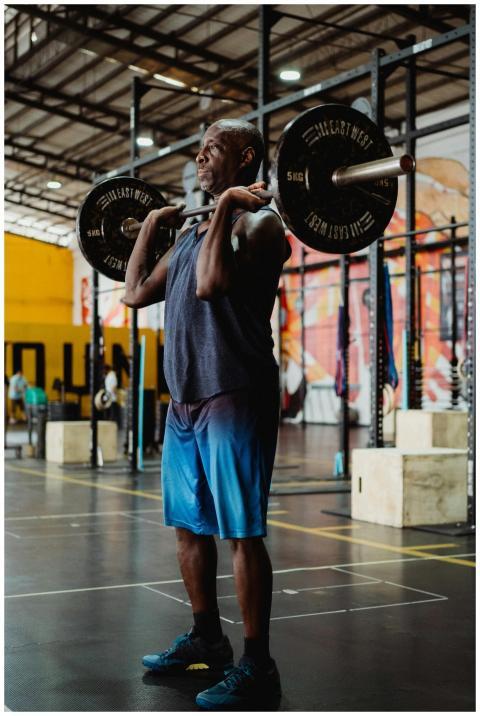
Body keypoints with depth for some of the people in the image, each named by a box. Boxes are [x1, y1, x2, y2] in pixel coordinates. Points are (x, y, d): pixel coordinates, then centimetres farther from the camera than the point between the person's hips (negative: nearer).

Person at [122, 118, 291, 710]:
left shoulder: (257, 221, -7)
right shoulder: (191, 233, 19)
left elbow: (211, 283, -24)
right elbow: (136, 293, 20)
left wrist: (226, 207, -17)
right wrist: (150, 227, 23)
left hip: (234, 400, -9)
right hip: (184, 401, 9)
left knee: (241, 532, -6)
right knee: (188, 527, 16)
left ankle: (256, 666, 2)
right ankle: (206, 639, 30)